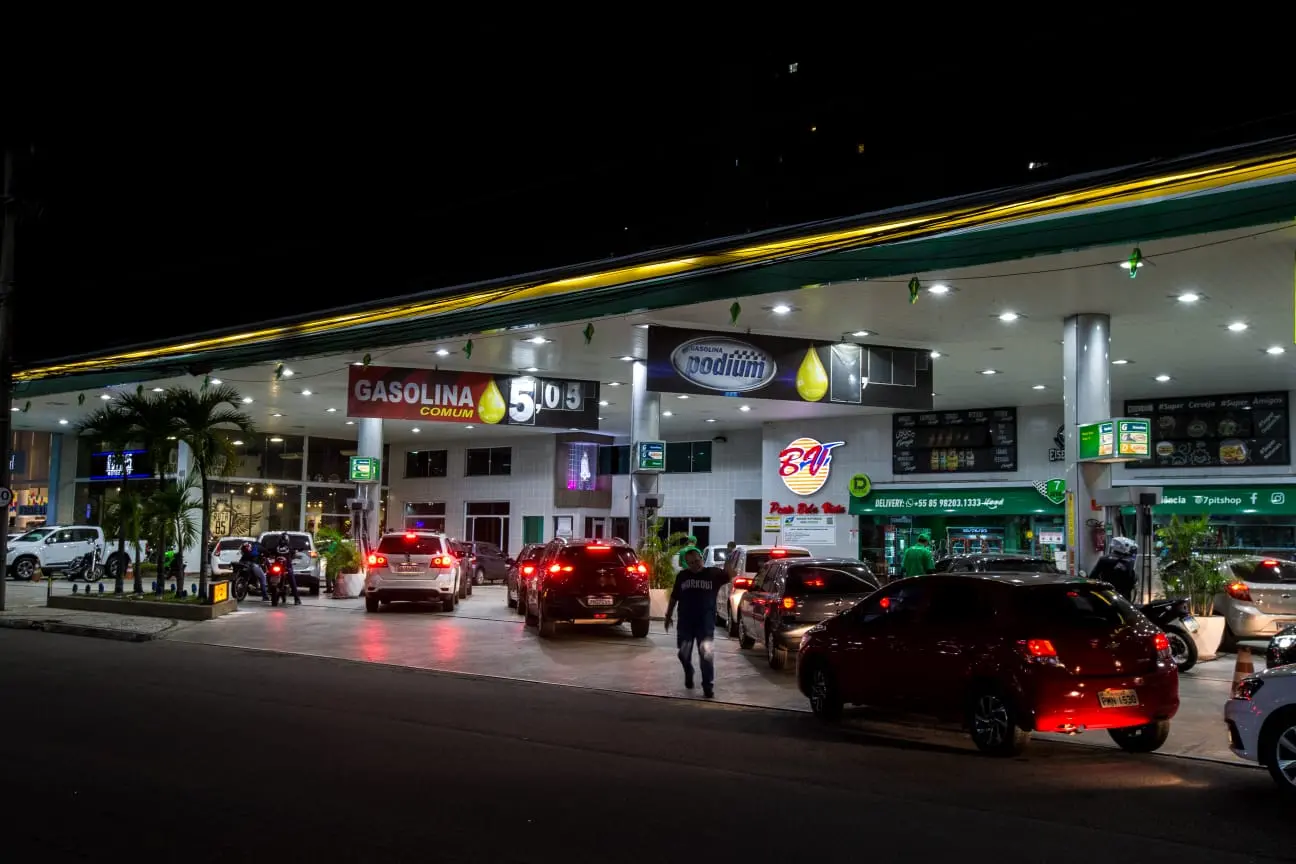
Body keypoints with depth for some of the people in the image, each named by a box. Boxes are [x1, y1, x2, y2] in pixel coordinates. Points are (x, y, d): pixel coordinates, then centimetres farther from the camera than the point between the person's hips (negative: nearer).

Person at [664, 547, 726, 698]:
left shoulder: (713, 573, -2)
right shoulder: (682, 576, 4)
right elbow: (674, 598, 11)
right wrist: (668, 616, 11)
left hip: (706, 624, -2)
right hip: (685, 622, 3)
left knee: (707, 656, -7)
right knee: (684, 654, 12)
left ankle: (708, 687, 0)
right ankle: (688, 674, 41)